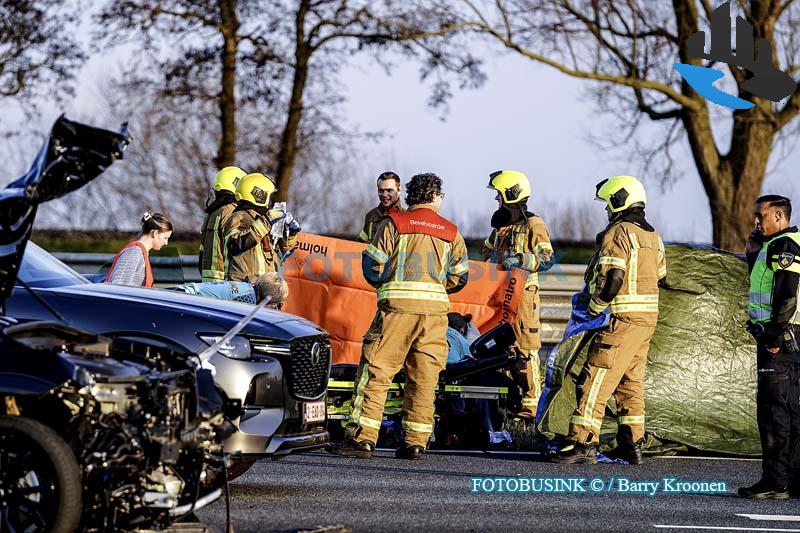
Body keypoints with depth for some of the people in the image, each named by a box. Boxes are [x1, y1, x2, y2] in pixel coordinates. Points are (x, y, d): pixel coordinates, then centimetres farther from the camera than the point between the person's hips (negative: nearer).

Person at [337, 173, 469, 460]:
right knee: (424, 377, 7)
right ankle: (415, 442, 5)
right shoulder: (451, 232, 14)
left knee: (375, 371, -2)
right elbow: (459, 277, 14)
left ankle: (362, 437, -8)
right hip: (436, 307, 3)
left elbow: (372, 266, 0)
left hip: (398, 305, -3)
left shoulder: (393, 223, 4)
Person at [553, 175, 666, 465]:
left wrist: (595, 307, -9)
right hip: (648, 319, 9)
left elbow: (611, 278, -20)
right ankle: (631, 444, 17)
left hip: (621, 321, -9)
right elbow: (658, 276, 19)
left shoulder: (618, 233, -12)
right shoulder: (652, 236, 16)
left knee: (595, 380, -9)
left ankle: (583, 442, -13)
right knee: (630, 382, 15)